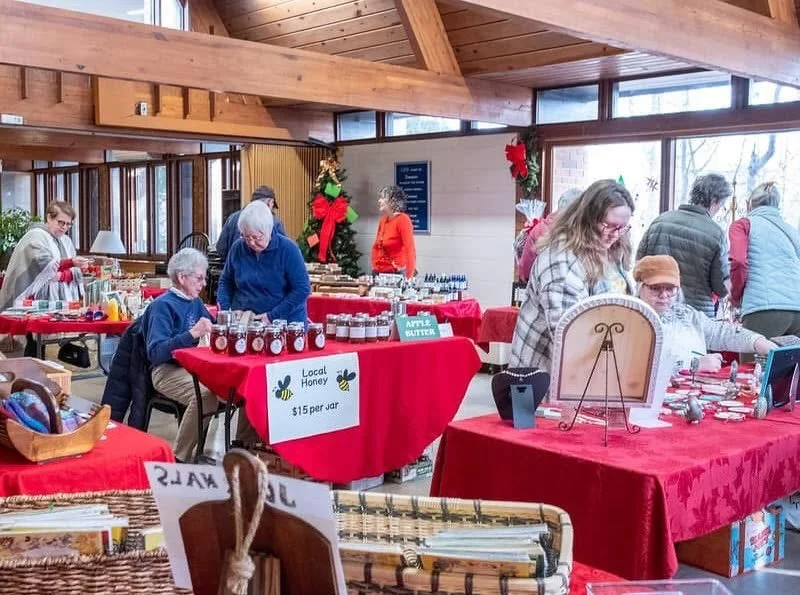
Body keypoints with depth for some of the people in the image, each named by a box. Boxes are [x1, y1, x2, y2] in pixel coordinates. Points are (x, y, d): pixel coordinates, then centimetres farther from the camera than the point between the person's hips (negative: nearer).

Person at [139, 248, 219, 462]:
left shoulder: (195, 302, 13)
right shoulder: (163, 305, -9)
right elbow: (156, 353, -19)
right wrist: (192, 334, -29)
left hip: (193, 366, 7)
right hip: (168, 370, -7)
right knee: (205, 394, -34)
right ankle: (179, 458, -20)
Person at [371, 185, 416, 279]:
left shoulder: (403, 219, -11)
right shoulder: (383, 220, 8)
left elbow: (410, 250, -18)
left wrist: (409, 277, -25)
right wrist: (374, 268, 9)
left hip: (396, 273, -7)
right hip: (379, 273, 7)